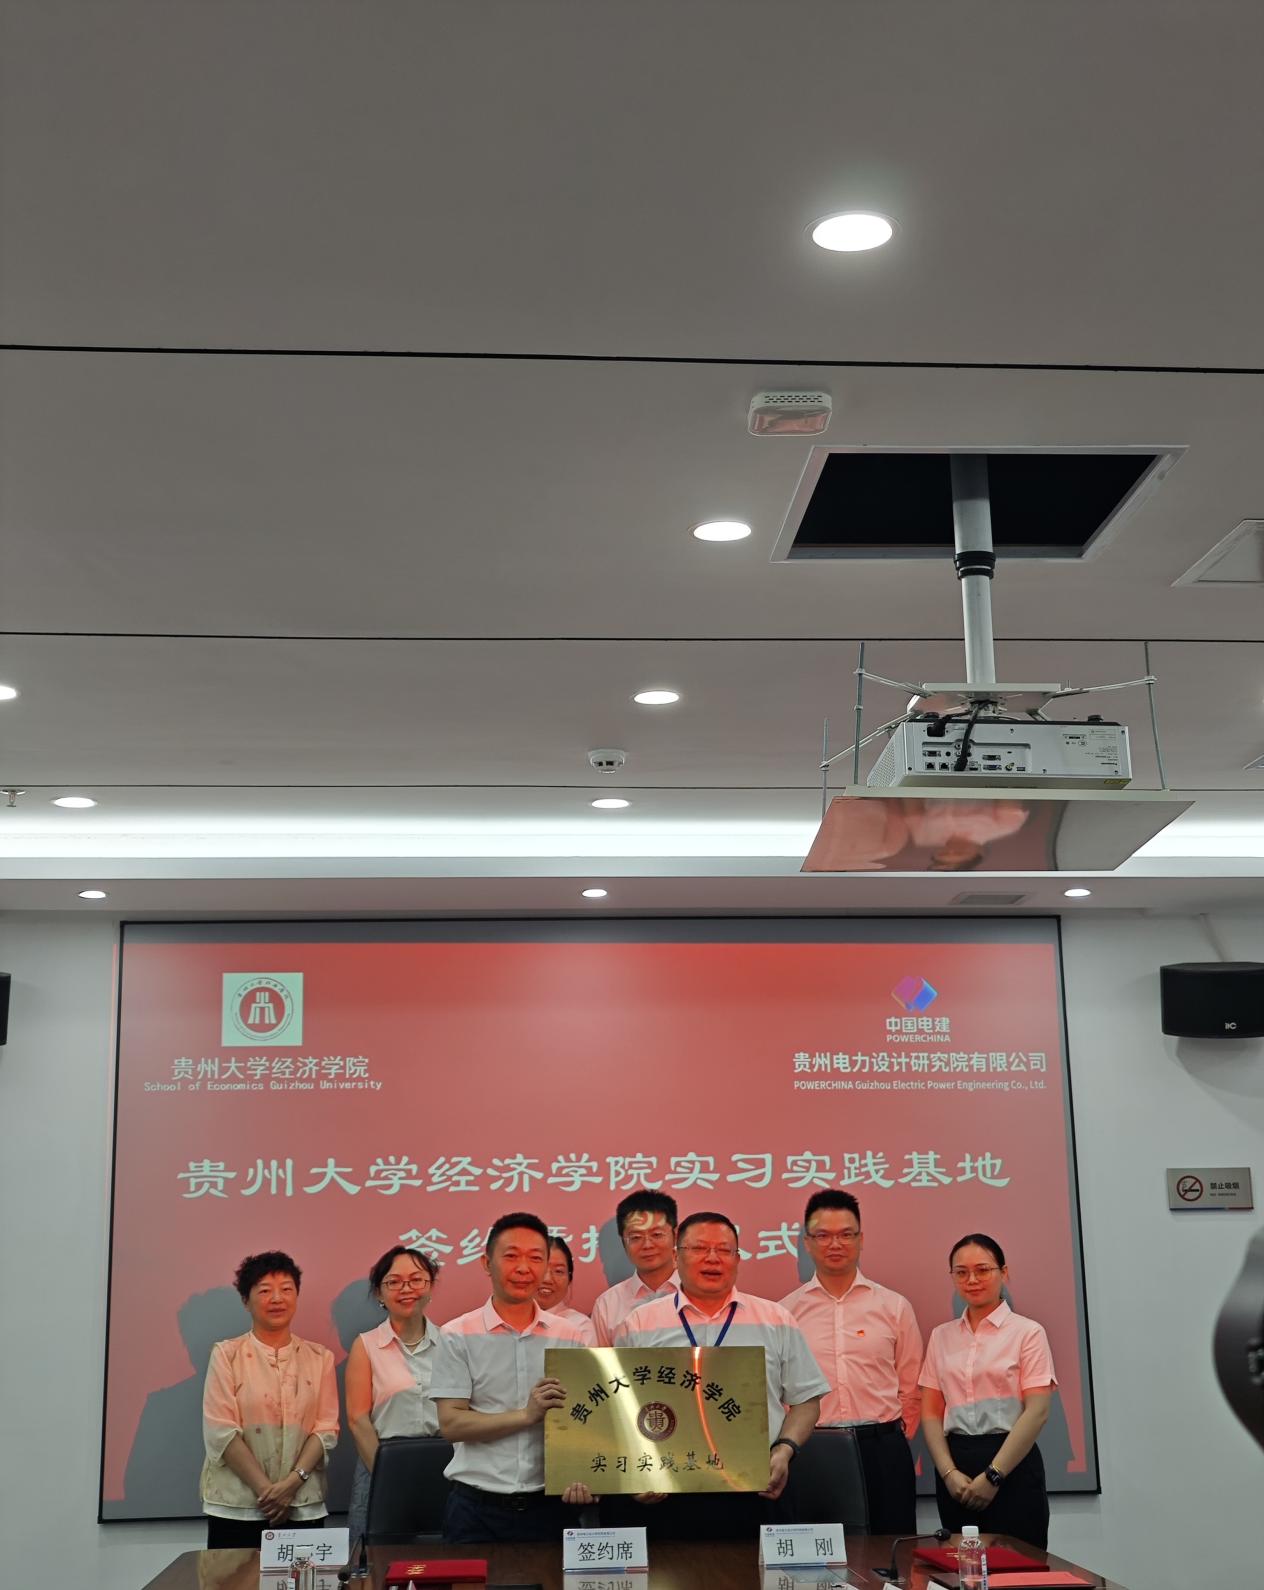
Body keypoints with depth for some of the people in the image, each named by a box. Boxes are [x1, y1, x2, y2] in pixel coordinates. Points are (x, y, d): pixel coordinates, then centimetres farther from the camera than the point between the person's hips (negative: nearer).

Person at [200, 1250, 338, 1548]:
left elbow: (326, 1428, 2)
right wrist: (265, 1489, -13)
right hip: (236, 1508, -2)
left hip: (304, 1508, 2)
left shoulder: (320, 1358, 8)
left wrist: (292, 1483, -12)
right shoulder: (226, 1355, 1)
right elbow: (221, 1431, -6)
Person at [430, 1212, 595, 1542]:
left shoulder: (569, 1336, 6)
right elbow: (451, 1424, -9)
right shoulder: (458, 1336, -2)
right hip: (477, 1509, -2)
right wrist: (527, 1415, -18)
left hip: (550, 1505, 2)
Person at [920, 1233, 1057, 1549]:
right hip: (955, 1466, 4)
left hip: (1012, 1466, -4)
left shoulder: (1027, 1332, -2)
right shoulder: (941, 1336, 10)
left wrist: (993, 1476, -13)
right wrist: (949, 1472, -7)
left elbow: (1037, 1411, -9)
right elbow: (931, 1412, 8)